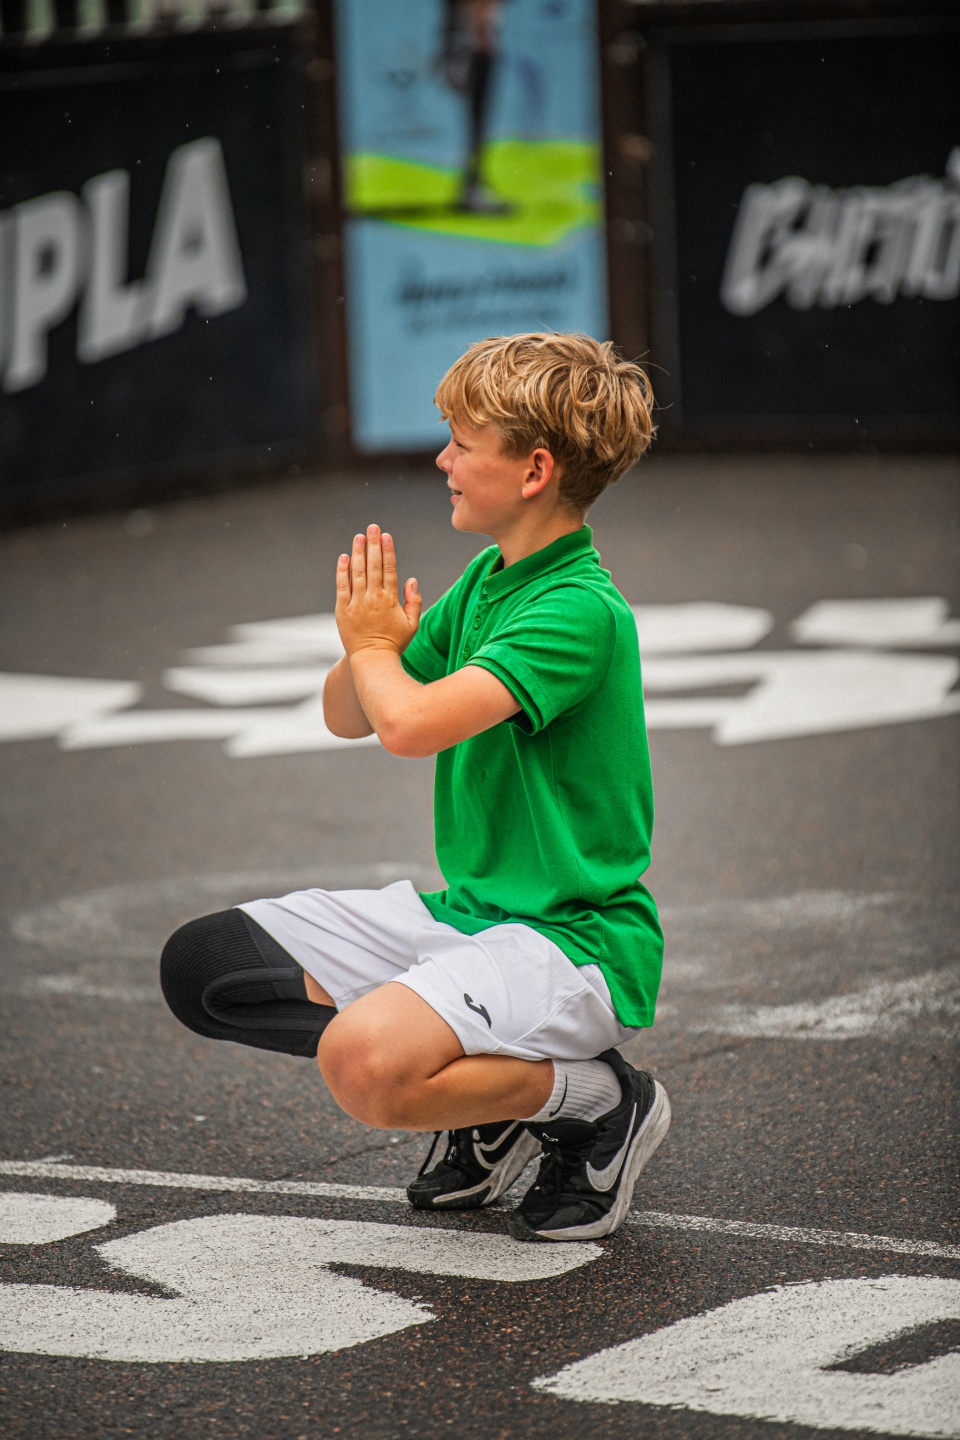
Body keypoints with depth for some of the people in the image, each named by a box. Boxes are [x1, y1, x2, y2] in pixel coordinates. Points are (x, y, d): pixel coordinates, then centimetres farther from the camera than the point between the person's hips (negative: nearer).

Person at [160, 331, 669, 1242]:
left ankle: (595, 1098, -5)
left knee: (364, 1068, -34)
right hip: (467, 913, 9)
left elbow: (410, 722, -31)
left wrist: (371, 646, -9)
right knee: (204, 967, 2)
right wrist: (373, 650, -7)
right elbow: (347, 717, 16)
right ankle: (490, 1091, 8)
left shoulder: (580, 611, -20)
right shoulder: (484, 580, 9)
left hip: (572, 942, -9)